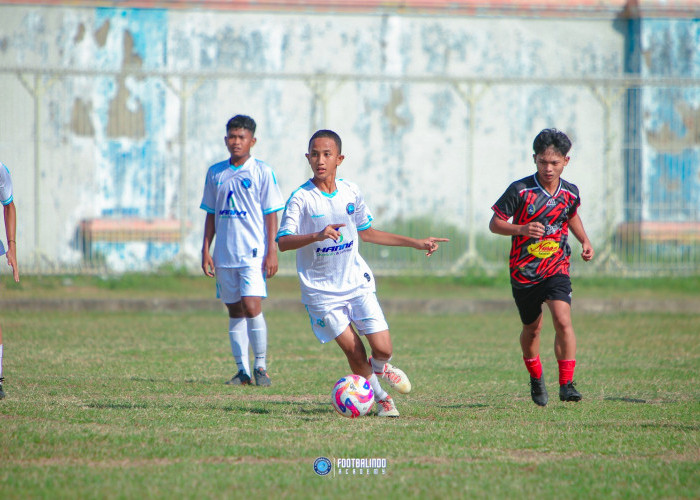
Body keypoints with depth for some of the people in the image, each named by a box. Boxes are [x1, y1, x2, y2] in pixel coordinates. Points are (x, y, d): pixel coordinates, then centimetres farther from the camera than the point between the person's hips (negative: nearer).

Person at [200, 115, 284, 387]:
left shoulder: (262, 171, -1)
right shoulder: (215, 173, 10)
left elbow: (271, 214, -2)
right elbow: (211, 214, 15)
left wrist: (271, 252, -8)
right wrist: (206, 249, 8)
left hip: (253, 252, -4)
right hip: (224, 254, 4)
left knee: (252, 306, -15)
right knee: (235, 311, 6)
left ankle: (261, 366, -3)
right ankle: (242, 369, 11)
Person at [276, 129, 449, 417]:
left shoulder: (350, 192, 2)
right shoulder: (301, 199, -12)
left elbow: (366, 232, 18)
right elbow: (283, 242, -22)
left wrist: (416, 243, 19)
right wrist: (317, 236, -40)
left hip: (356, 282, 3)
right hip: (321, 290, -3)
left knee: (383, 349, -7)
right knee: (354, 351, -4)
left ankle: (378, 367, 30)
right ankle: (379, 398, 22)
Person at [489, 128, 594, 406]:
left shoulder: (570, 193, -2)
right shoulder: (520, 190, -14)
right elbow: (495, 223, -9)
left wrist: (584, 241, 8)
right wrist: (522, 229, -26)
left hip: (556, 268, 1)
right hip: (524, 270, -1)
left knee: (563, 321, -20)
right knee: (532, 329, 14)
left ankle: (566, 384, -14)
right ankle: (536, 380, 40)